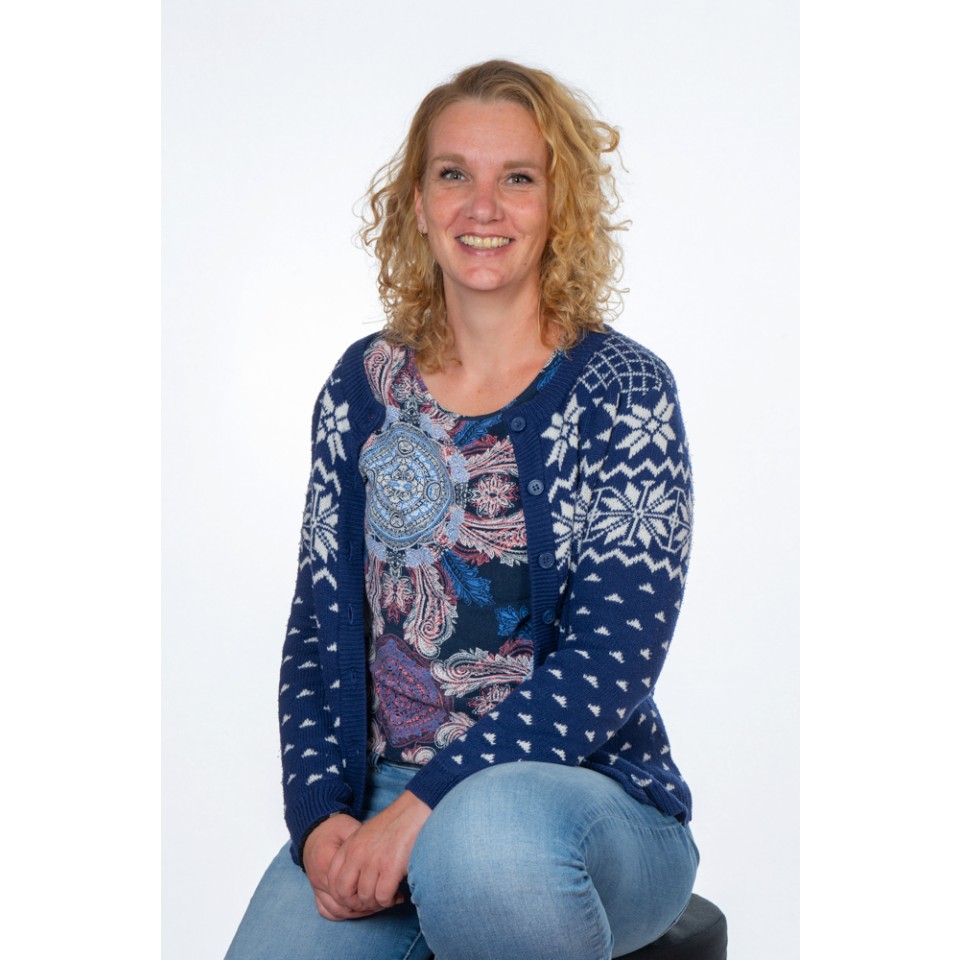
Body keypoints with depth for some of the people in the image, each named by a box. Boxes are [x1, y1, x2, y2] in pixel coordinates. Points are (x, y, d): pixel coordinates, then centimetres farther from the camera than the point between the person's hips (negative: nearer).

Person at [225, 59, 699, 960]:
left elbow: (613, 656, -12)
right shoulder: (364, 385, 9)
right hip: (379, 796, 3)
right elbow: (322, 622, 9)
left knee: (483, 842, -36)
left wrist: (423, 807, -20)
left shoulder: (620, 391, -3)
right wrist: (322, 814, -6)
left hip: (584, 793, -2)